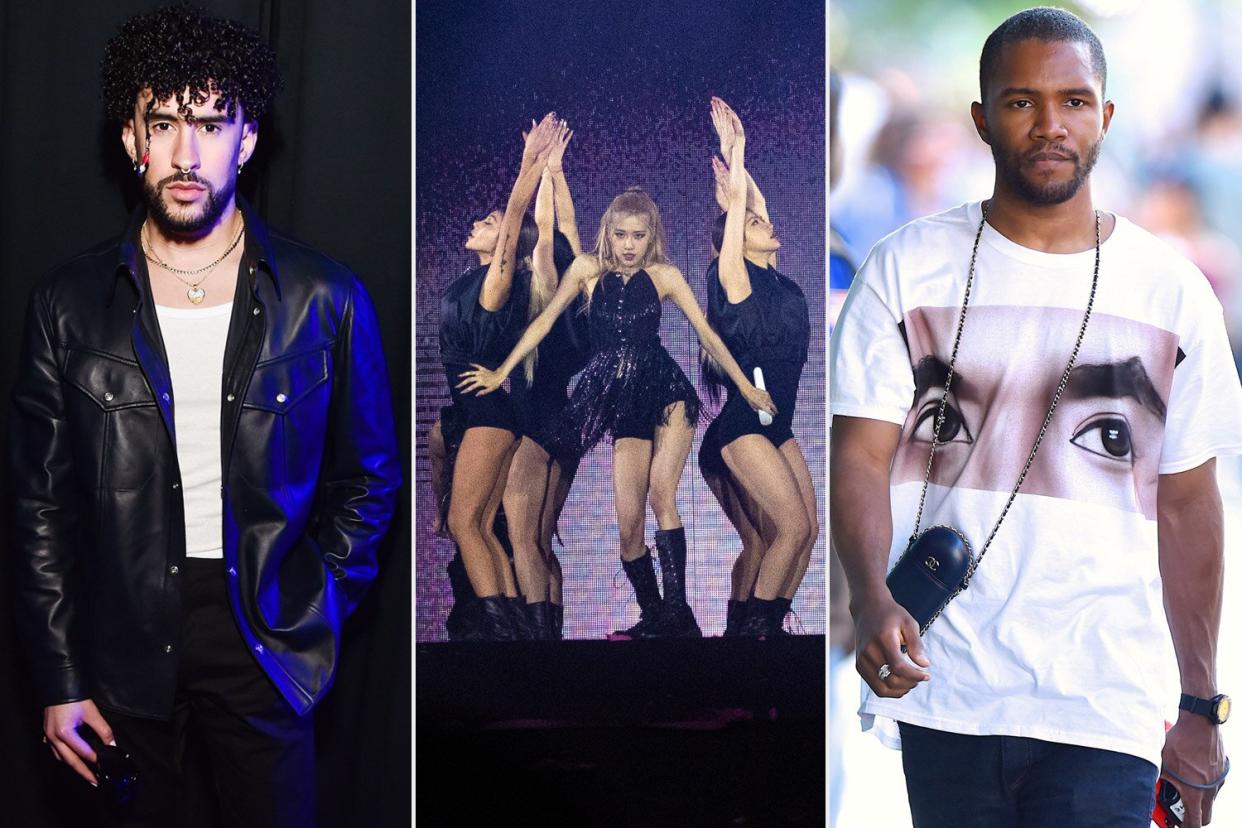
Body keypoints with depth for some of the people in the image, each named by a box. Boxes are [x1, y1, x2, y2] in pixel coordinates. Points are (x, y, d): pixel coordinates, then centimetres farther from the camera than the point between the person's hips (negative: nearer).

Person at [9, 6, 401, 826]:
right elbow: (42, 505, 2)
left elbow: (366, 479, 7)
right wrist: (59, 680, -1)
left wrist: (316, 611, -2)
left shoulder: (325, 300, -4)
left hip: (263, 636, -1)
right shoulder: (70, 305, -2)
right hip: (122, 636, 1)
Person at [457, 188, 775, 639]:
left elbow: (707, 333, 7)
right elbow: (546, 320, 8)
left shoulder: (665, 276, 2)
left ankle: (678, 609, -22)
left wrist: (746, 388, 8)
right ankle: (653, 615, 9)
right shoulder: (588, 269, 3)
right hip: (621, 400, 1)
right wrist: (501, 373, 8)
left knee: (661, 495, -21)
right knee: (628, 521, -6)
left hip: (665, 388, -1)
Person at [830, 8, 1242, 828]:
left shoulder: (1172, 291, 4)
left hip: (1106, 708, 0)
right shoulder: (909, 269, 2)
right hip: (943, 694, 0)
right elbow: (862, 455, -4)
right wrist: (873, 599, -23)